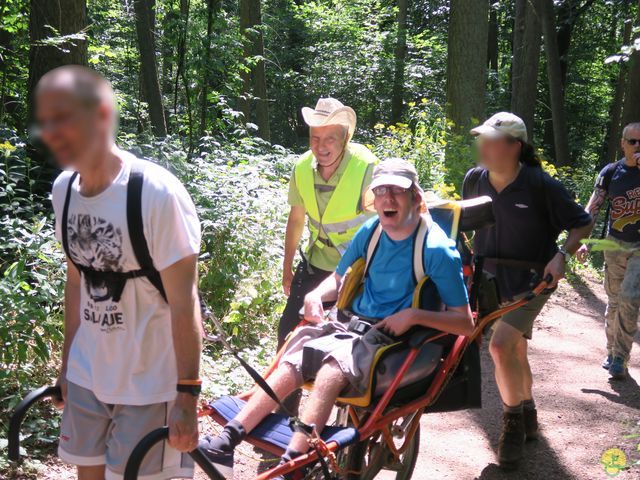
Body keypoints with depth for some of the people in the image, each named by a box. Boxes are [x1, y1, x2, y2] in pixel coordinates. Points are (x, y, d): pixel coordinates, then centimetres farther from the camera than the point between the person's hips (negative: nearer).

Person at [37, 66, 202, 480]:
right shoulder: (64, 188, -1)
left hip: (149, 382, -6)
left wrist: (187, 395, -16)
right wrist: (67, 365, 13)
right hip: (87, 376, 6)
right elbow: (77, 282, 9)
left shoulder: (157, 193, -21)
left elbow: (183, 301, -18)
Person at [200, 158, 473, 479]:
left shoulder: (436, 248, -12)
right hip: (355, 323, 6)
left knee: (331, 371, -33)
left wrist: (413, 315, -24)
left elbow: (465, 323, -12)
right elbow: (339, 278, 21)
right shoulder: (371, 231, 6)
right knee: (289, 365, -18)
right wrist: (315, 295, -1)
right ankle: (224, 444, -20)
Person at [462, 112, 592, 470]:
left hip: (531, 280, -5)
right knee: (516, 350, 19)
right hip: (491, 279, 5)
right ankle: (528, 413, 41)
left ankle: (514, 423, 1)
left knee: (501, 345, -20)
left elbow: (582, 223, -7)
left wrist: (562, 255, -22)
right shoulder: (474, 180, -4)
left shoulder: (541, 185, -17)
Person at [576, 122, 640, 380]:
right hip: (615, 244, 2)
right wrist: (583, 240, -11)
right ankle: (612, 352, 23)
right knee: (614, 301, 10)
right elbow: (593, 208, -1)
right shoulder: (611, 172, 1)